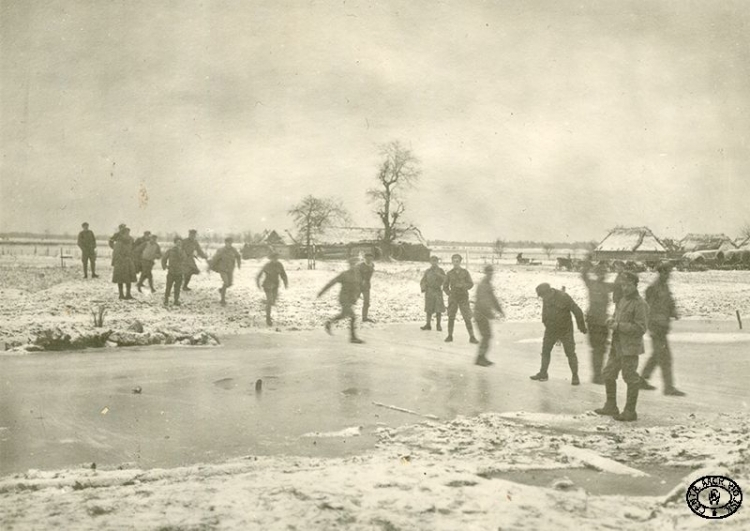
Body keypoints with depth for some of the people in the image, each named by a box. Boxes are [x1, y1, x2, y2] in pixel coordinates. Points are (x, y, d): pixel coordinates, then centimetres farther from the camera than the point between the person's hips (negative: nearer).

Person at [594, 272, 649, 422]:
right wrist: (611, 321, 1)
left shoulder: (640, 304, -14)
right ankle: (611, 407, 26)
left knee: (631, 379, 0)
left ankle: (630, 412, 9)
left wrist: (618, 326, -19)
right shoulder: (622, 300, 12)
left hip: (630, 347, -9)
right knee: (608, 374, 14)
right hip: (617, 345, 9)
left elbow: (640, 328, -18)